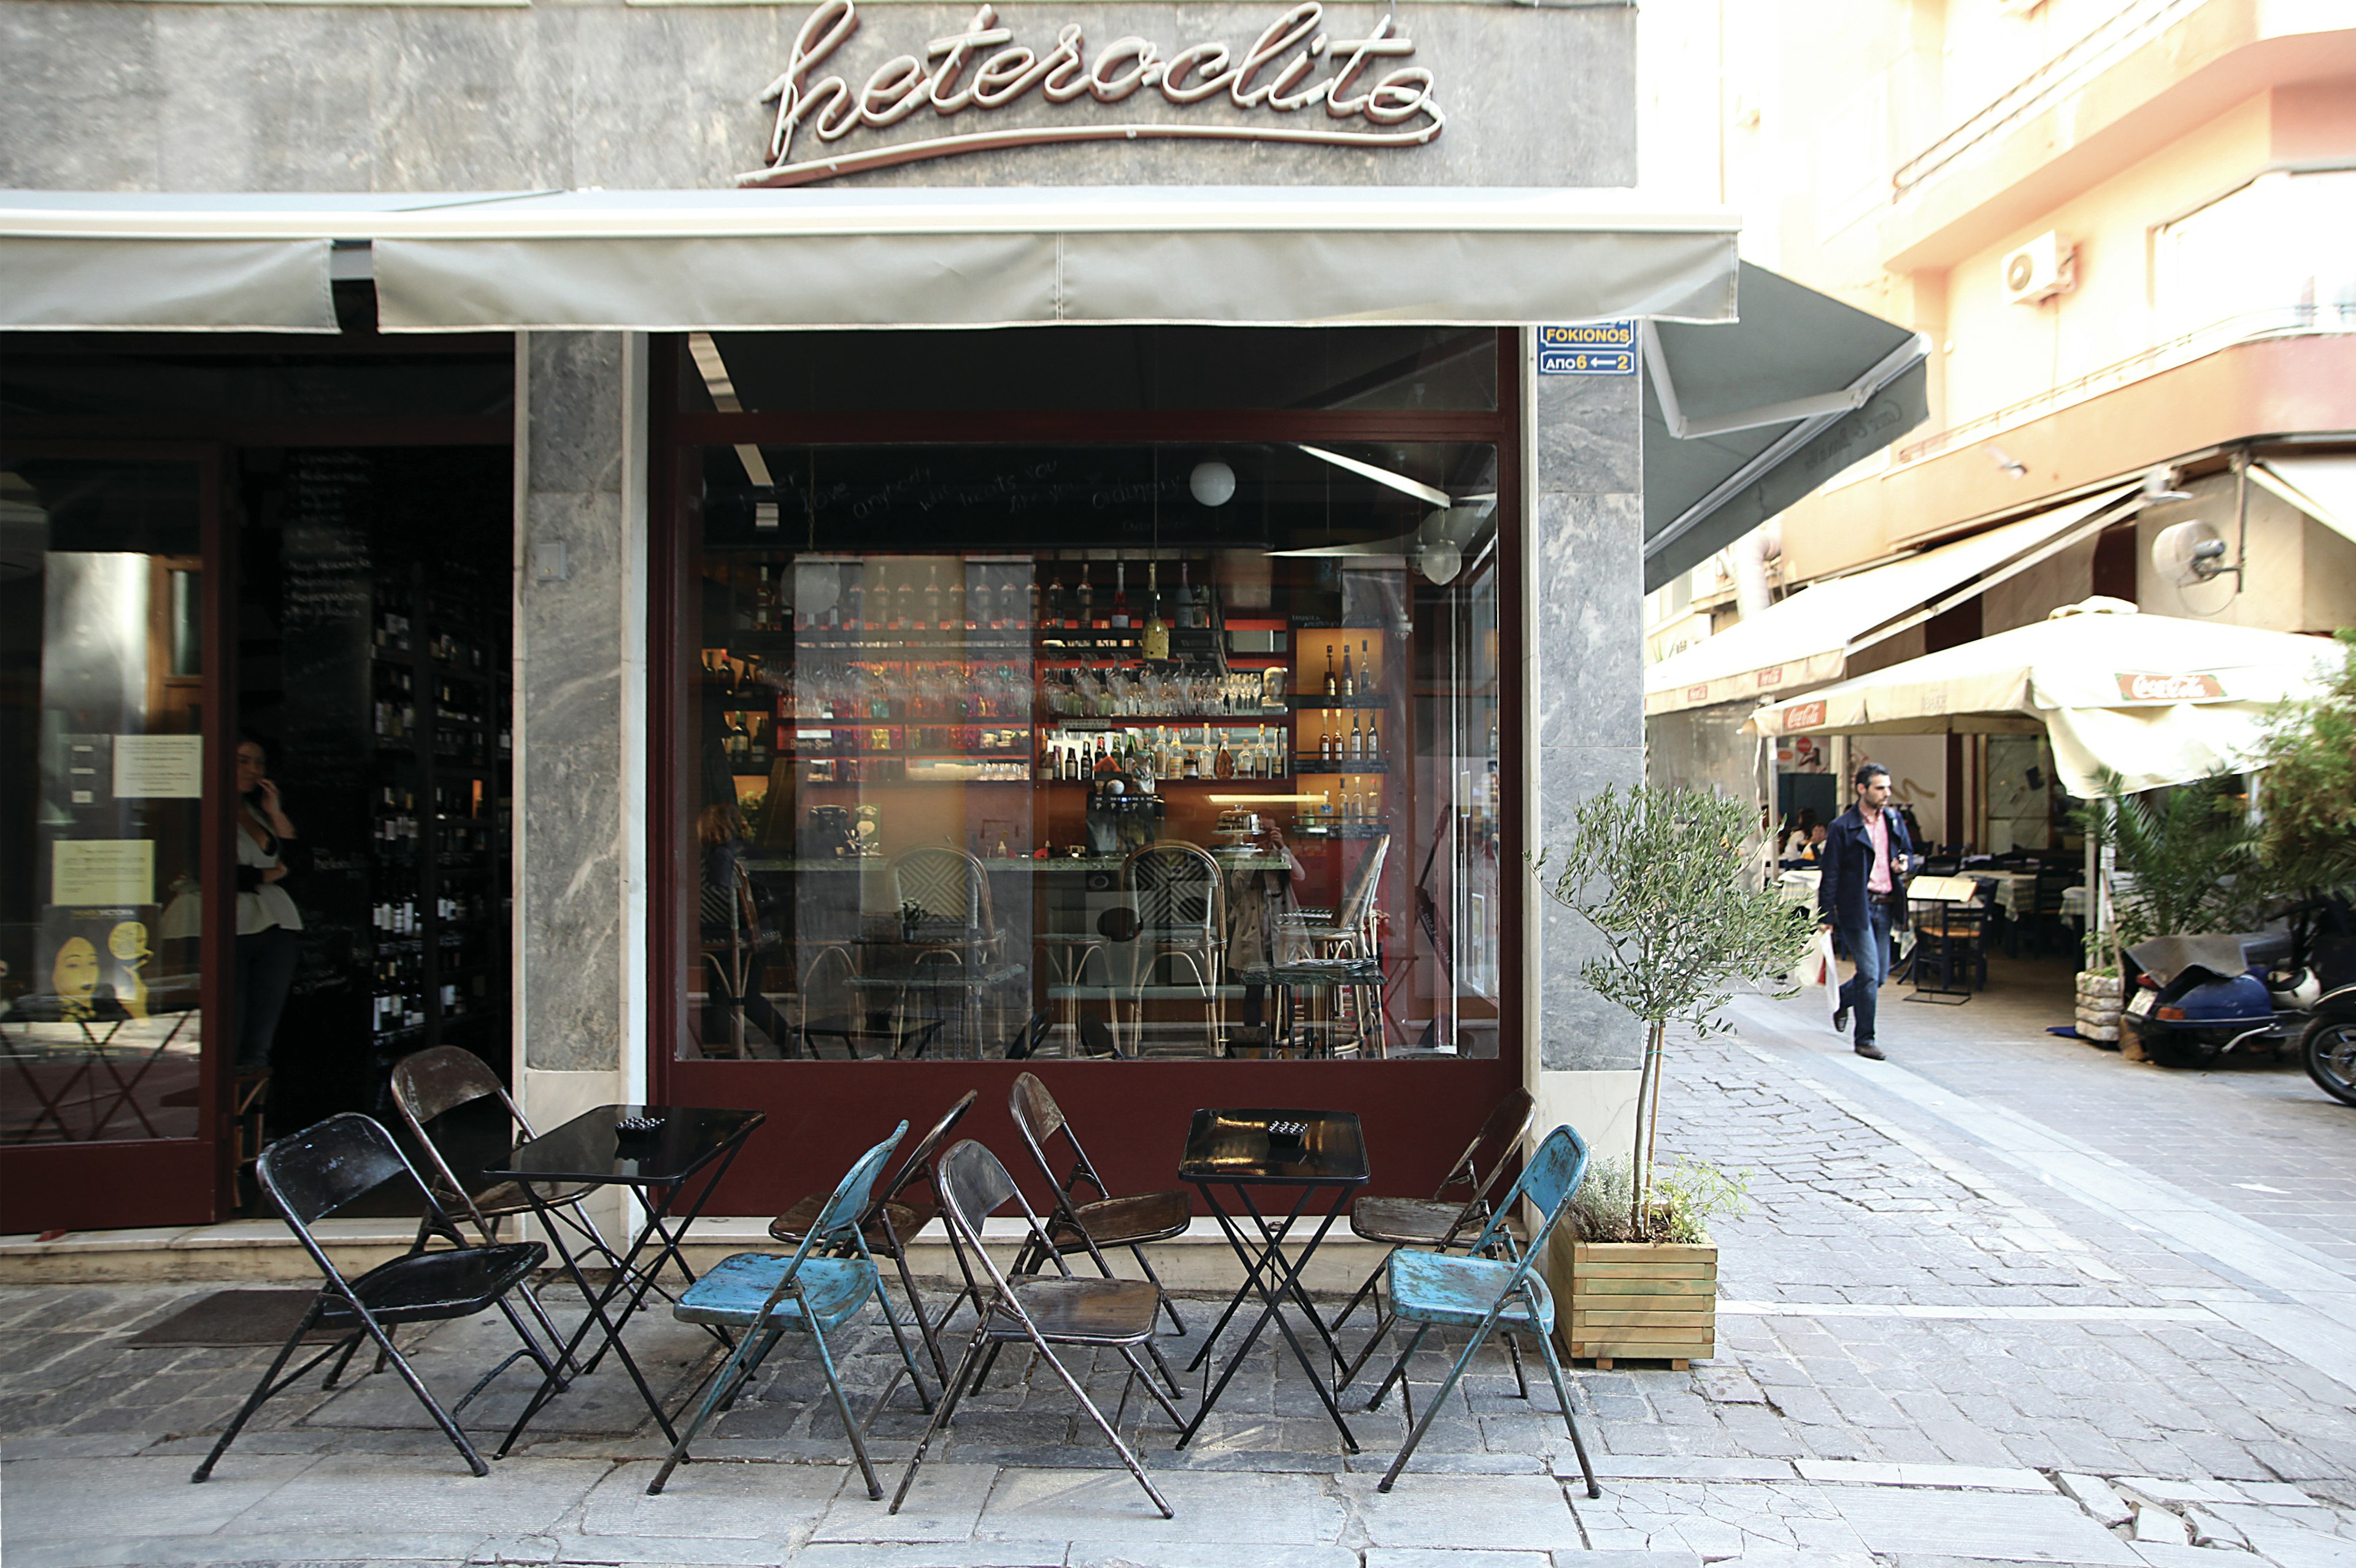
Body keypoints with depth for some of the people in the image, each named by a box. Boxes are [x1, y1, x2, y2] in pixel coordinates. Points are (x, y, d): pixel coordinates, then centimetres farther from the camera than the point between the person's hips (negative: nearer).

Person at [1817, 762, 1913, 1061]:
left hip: (1886, 906, 6)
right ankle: (1865, 1040, 2)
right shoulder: (1842, 827, -6)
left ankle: (1842, 1001, 40)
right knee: (1870, 972, -9)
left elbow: (1908, 851, 25)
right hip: (1856, 907, -6)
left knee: (1880, 974, 10)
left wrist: (1905, 862, -1)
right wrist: (1826, 915, -9)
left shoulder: (1895, 821, 10)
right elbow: (1830, 875, -6)